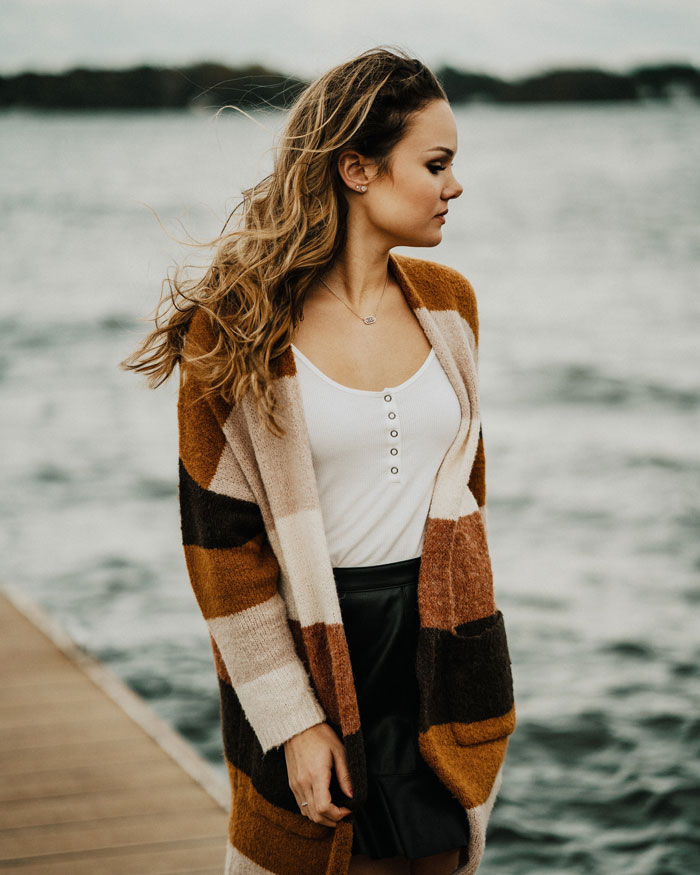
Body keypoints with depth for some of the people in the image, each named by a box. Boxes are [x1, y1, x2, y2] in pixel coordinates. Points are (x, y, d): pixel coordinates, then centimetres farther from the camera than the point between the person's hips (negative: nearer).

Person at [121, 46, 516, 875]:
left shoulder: (447, 301, 4)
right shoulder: (238, 330, -11)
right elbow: (220, 542, -11)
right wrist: (293, 720, -12)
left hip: (445, 652, 4)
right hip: (308, 650, -4)